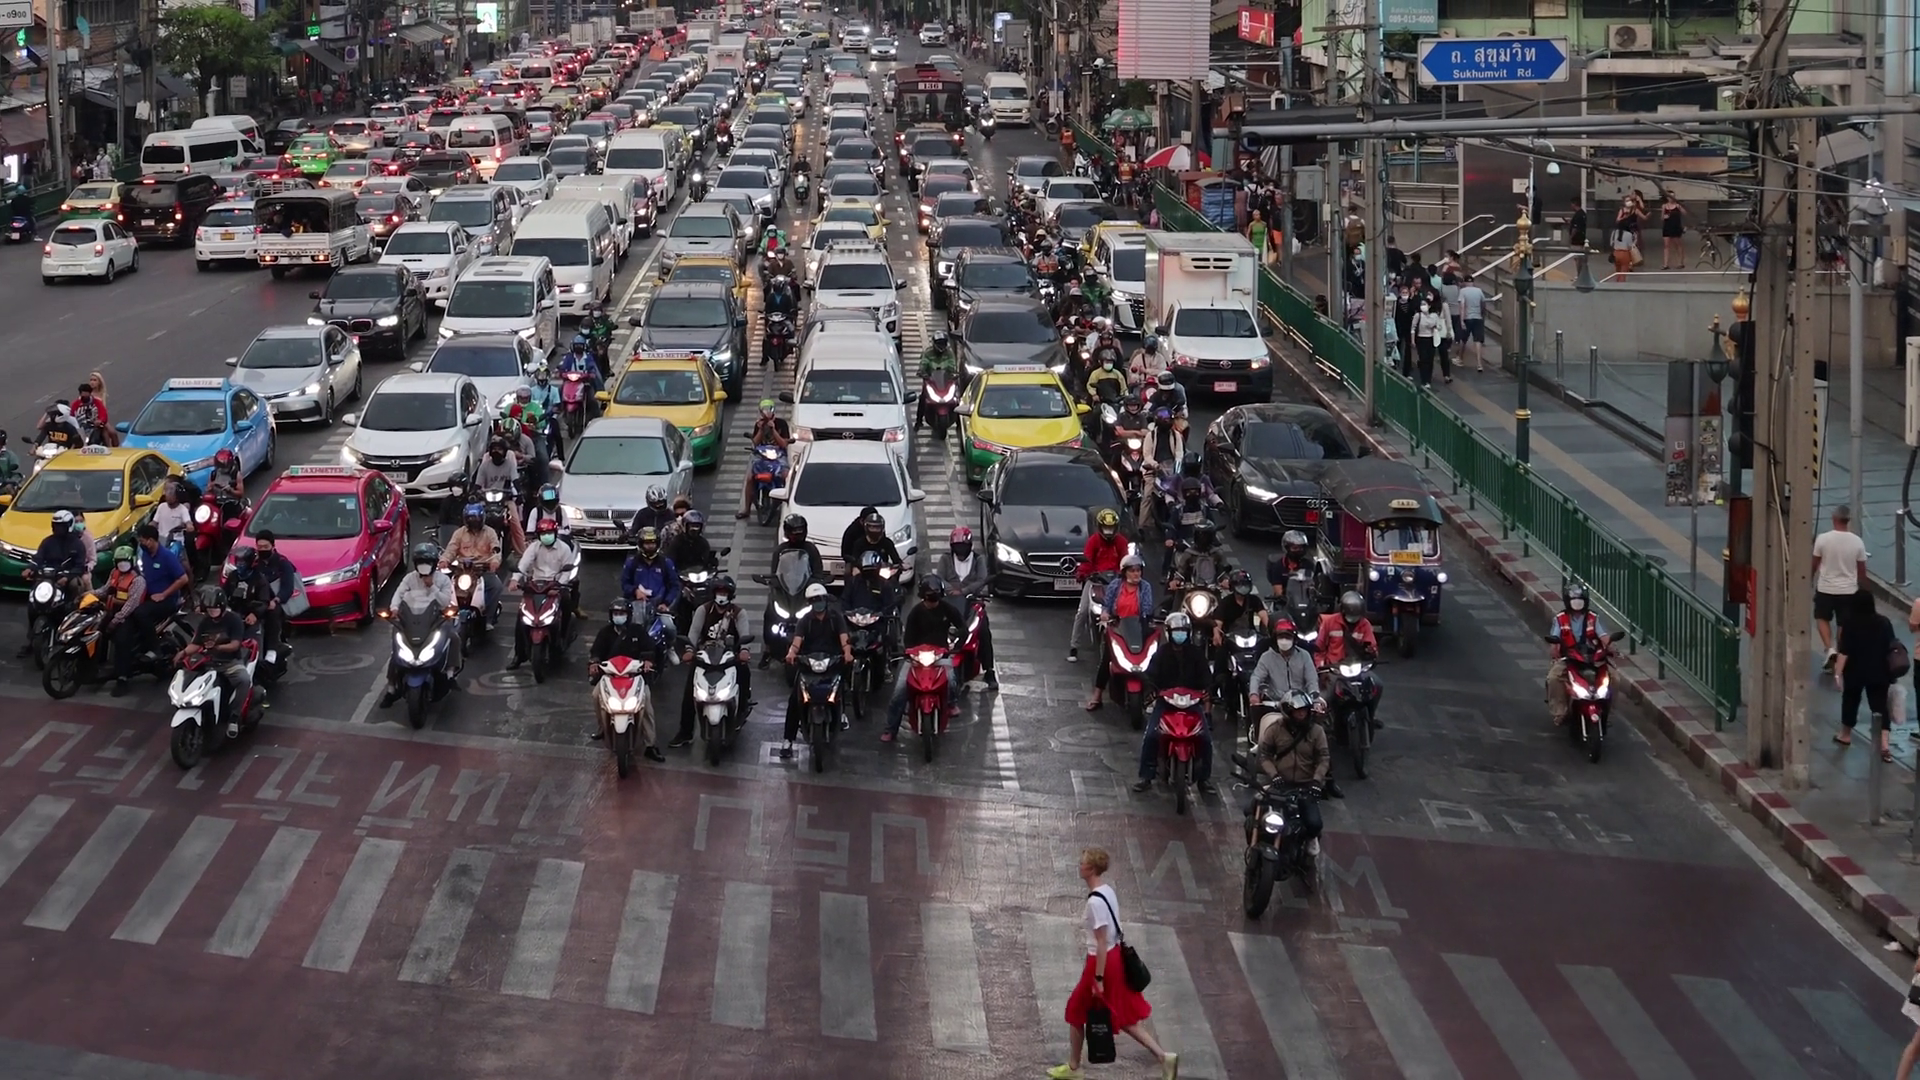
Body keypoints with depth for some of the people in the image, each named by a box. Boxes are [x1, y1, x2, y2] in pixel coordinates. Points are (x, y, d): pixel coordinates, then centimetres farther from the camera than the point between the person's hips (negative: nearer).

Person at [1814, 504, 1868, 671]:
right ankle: (1840, 657, 18)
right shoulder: (1857, 542, -8)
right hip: (1848, 590, 1)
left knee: (1822, 618, 18)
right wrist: (1864, 591, 13)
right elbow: (1862, 570, 0)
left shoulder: (1823, 539, -14)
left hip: (1826, 588, -1)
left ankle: (1829, 649, -2)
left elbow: (1814, 564, -4)